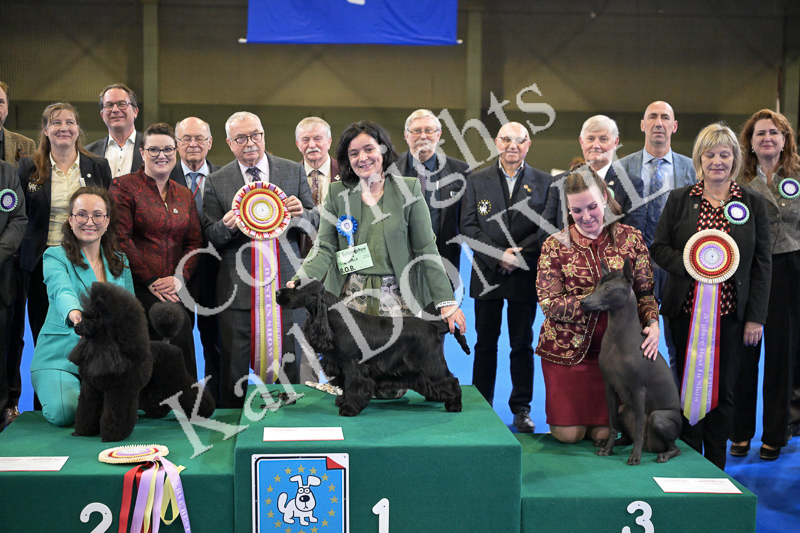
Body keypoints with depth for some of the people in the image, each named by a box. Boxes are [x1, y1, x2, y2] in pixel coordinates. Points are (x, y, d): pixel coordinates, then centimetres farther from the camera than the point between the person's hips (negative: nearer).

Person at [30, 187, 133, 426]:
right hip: (60, 357, -3)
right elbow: (61, 291, -26)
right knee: (63, 412, -26)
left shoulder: (120, 261, 12)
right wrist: (75, 313, -49)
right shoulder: (56, 256, -3)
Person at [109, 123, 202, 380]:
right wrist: (151, 280, -9)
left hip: (175, 292, 4)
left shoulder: (185, 195, 17)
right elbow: (120, 238, -6)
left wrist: (180, 277, -5)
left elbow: (195, 241, 13)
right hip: (138, 290, -4)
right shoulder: (123, 186, 2)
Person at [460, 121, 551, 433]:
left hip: (526, 276, 0)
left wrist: (522, 254, -14)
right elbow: (468, 226, -1)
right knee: (486, 344, 7)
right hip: (487, 275, 1)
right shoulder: (477, 181, 6)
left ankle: (521, 408, 14)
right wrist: (498, 255, -12)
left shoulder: (545, 182, 5)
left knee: (522, 345, 5)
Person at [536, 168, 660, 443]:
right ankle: (562, 416, 36)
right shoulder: (555, 246, -4)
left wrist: (653, 323, -17)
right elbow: (549, 303, -10)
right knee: (569, 434, 2)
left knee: (604, 433, 1)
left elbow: (645, 291, 4)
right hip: (567, 349, -1)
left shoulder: (631, 238, 1)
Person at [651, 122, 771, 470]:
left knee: (723, 389, 5)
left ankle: (715, 468, 16)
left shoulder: (753, 204, 4)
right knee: (688, 385, 4)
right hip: (686, 311, 0)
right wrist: (690, 262, -15)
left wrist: (756, 317, -2)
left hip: (731, 312, 0)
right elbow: (659, 248, 4)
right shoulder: (679, 200, 5)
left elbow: (762, 264, 4)